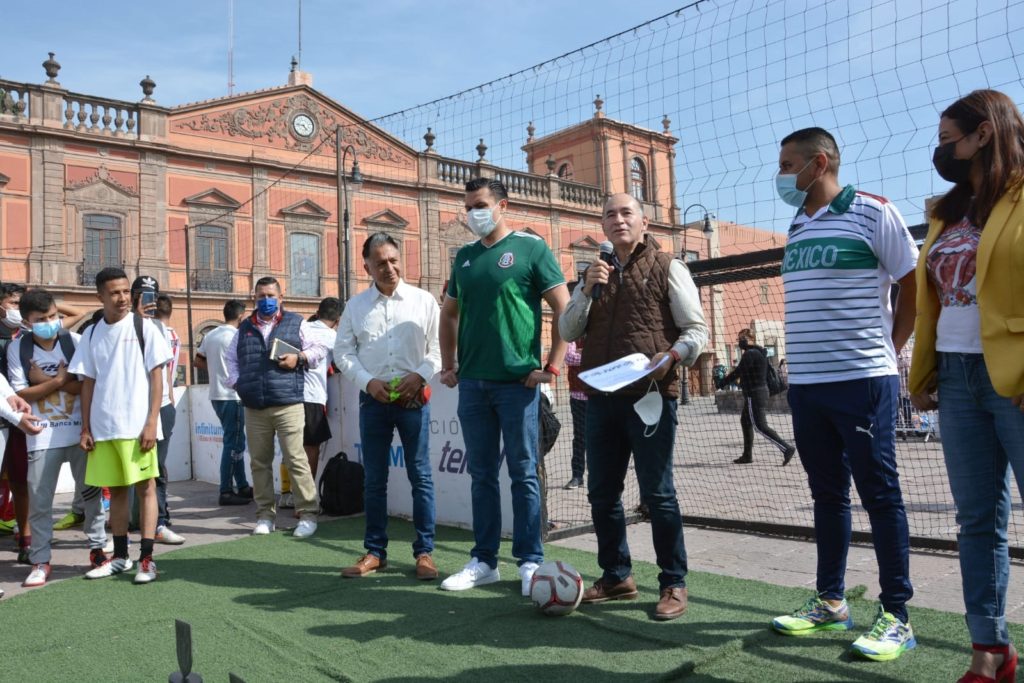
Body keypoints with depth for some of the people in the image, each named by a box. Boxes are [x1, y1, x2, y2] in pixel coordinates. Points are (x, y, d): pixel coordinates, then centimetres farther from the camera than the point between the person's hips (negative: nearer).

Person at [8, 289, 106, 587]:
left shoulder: (74, 341, -4)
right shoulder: (17, 348, -3)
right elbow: (22, 393, -6)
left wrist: (47, 381, -12)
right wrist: (60, 380, -14)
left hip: (79, 432, 0)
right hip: (42, 437, 0)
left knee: (91, 491, 9)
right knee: (39, 500, 5)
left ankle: (98, 548, 23)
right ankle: (40, 561, 18)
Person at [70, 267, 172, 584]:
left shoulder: (144, 327, -2)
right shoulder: (92, 334, 9)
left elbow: (157, 377, -5)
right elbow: (88, 383, 11)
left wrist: (151, 422, -11)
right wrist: (86, 428, 6)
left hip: (137, 425, -4)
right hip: (103, 427, 4)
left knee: (145, 487, 0)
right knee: (116, 489, 12)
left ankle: (147, 558, 4)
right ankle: (120, 556, 22)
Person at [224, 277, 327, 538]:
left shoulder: (296, 323, 8)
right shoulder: (244, 328, 17)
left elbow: (319, 350, 8)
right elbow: (229, 357, 26)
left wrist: (299, 358, -8)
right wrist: (235, 381, 11)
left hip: (287, 404, -4)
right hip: (254, 408, 4)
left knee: (296, 459, -7)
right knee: (259, 462, 8)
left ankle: (307, 514, 0)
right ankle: (265, 515, 18)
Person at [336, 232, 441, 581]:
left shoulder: (424, 300, 3)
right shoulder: (356, 305, 8)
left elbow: (439, 347, 2)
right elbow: (343, 351, 6)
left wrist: (419, 375, -14)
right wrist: (368, 381, -9)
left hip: (413, 398, -2)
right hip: (373, 399, 2)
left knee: (420, 476, 2)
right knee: (374, 479, 8)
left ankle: (424, 552, 10)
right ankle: (374, 552, 18)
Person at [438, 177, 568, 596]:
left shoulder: (530, 248, -2)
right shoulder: (465, 256, 14)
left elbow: (563, 309, -5)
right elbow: (449, 313, 23)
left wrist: (552, 366, -10)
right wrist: (448, 366, 13)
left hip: (517, 381, -5)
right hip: (472, 383, 5)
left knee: (523, 474, 2)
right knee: (482, 475, 10)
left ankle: (530, 562, 12)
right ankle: (484, 561, 20)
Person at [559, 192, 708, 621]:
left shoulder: (667, 268, 3)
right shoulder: (595, 274, 17)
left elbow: (696, 330, -1)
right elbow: (567, 332, 10)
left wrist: (672, 355, -21)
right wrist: (587, 290, -5)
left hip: (650, 396, -5)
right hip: (601, 398, 5)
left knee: (657, 493, -1)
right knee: (601, 492, 9)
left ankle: (674, 584, 12)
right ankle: (616, 576, 24)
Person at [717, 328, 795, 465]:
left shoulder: (750, 354, -16)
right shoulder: (759, 352, 14)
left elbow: (737, 373, -16)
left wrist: (721, 383, -7)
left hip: (753, 395, -10)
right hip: (762, 391, 10)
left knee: (760, 426, -10)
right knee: (745, 421, 18)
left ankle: (786, 448, -16)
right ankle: (748, 455, 23)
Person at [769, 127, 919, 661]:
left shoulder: (872, 212, -5)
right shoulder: (796, 227, 14)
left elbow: (912, 286, -2)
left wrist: (887, 350, 0)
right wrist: (802, 358, 13)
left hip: (861, 380, -6)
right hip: (804, 384, 6)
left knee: (879, 494, 0)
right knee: (827, 493, 13)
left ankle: (896, 616, 11)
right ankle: (830, 602, 24)